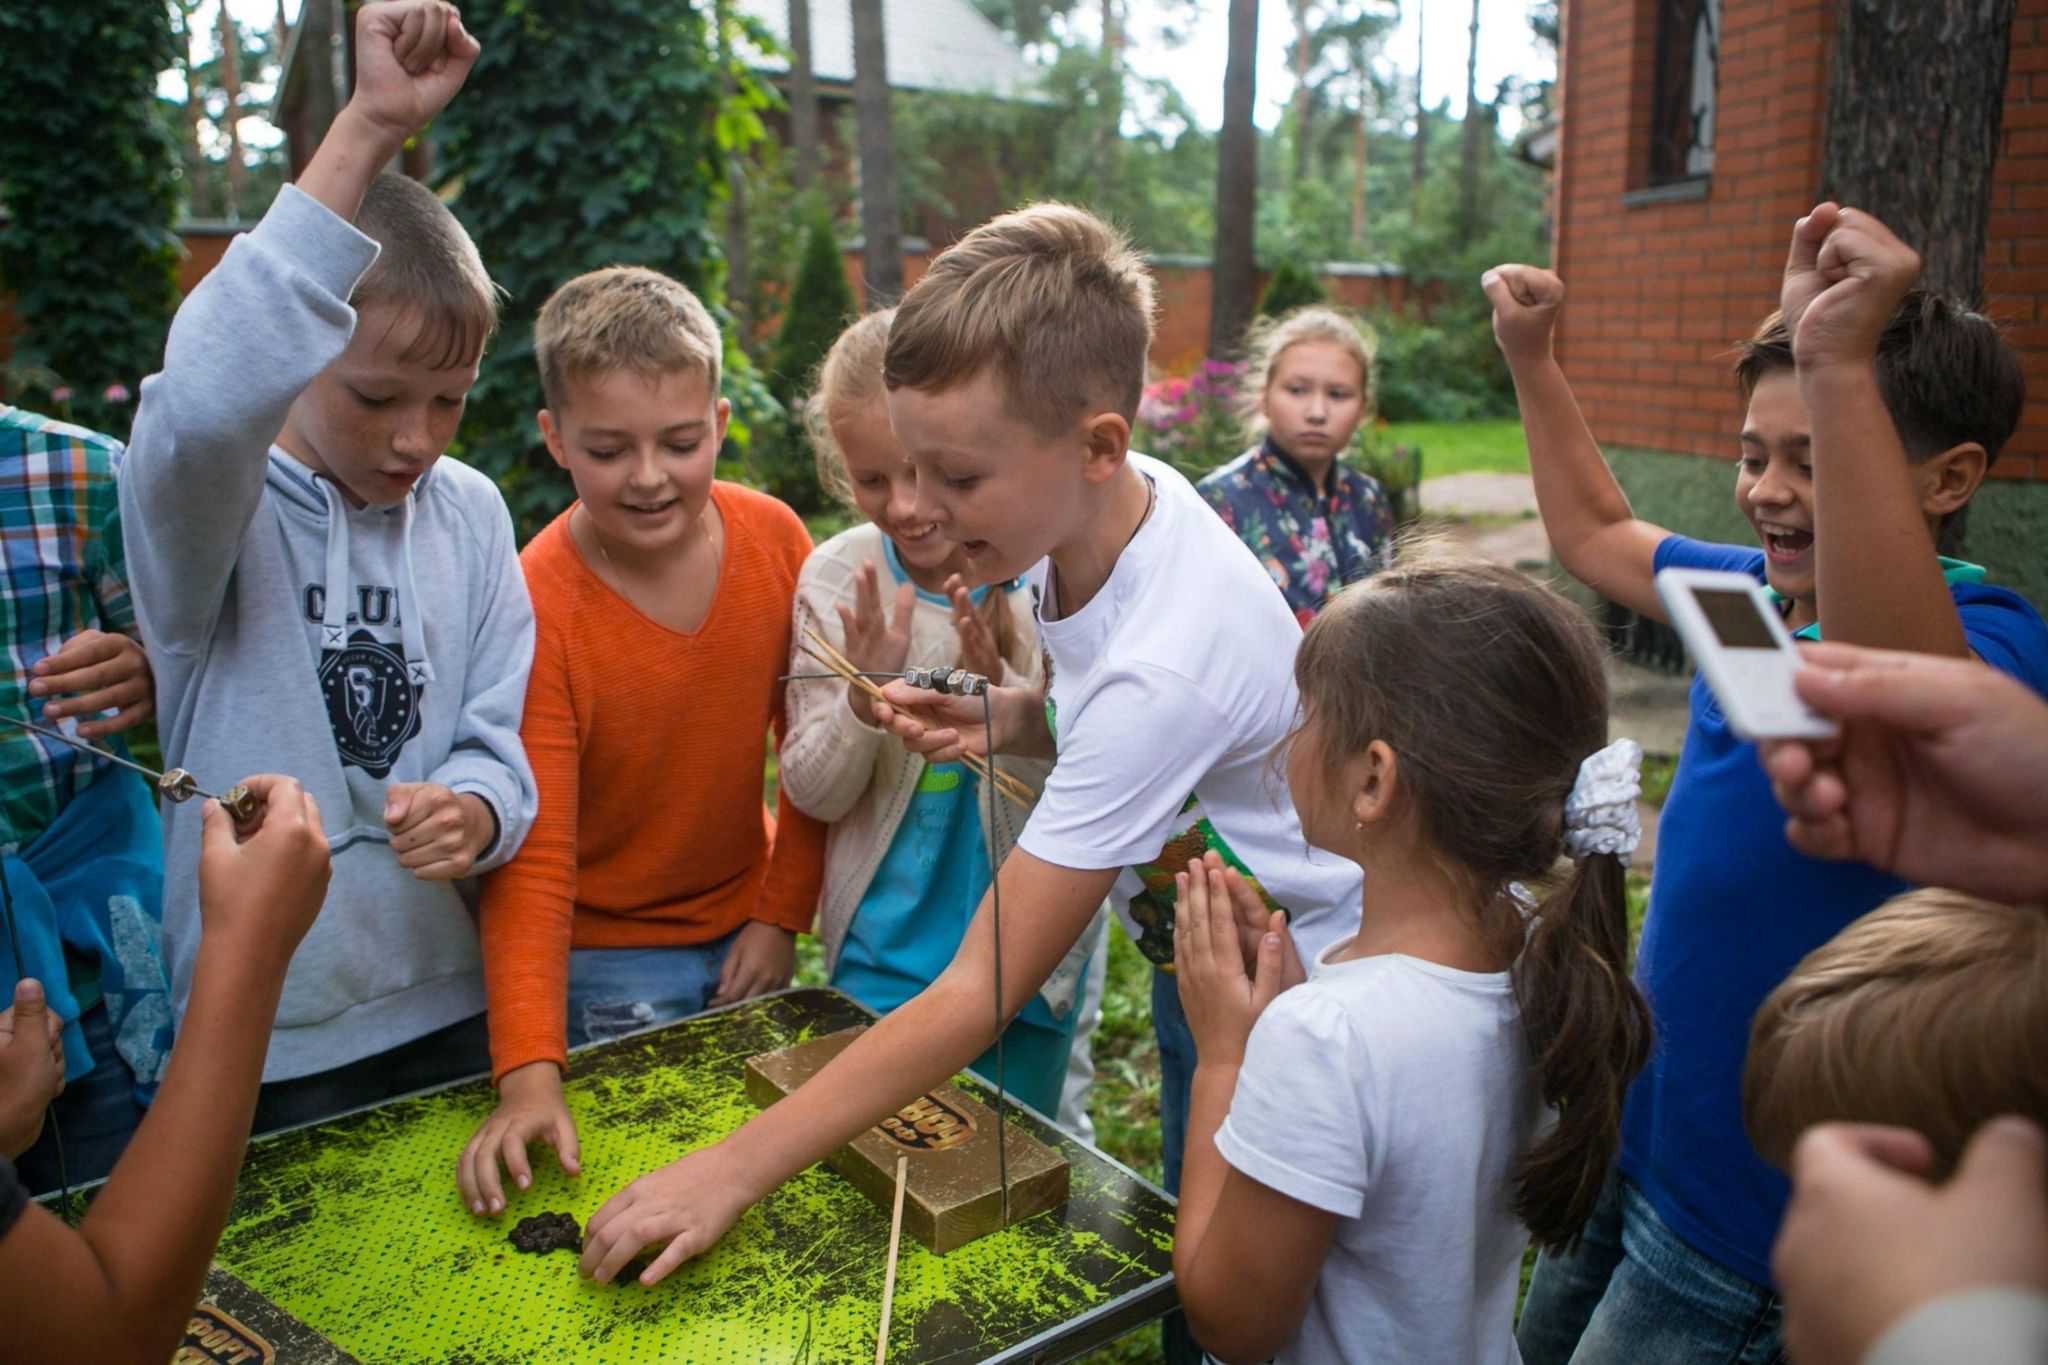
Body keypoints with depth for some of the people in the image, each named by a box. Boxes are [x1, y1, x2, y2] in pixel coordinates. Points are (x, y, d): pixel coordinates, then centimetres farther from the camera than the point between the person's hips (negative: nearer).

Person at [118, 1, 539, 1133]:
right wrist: (366, 132, -37)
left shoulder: (471, 511, 1)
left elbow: (502, 733, 1)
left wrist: (476, 809, -24)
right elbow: (206, 406, -37)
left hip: (451, 1006, 4)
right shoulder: (204, 508, -12)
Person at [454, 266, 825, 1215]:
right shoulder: (535, 609, -23)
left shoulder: (775, 540, -12)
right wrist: (530, 1074, -33)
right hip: (603, 962, -3)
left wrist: (781, 914, -2)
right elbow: (531, 862, -24)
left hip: (742, 922, 4)